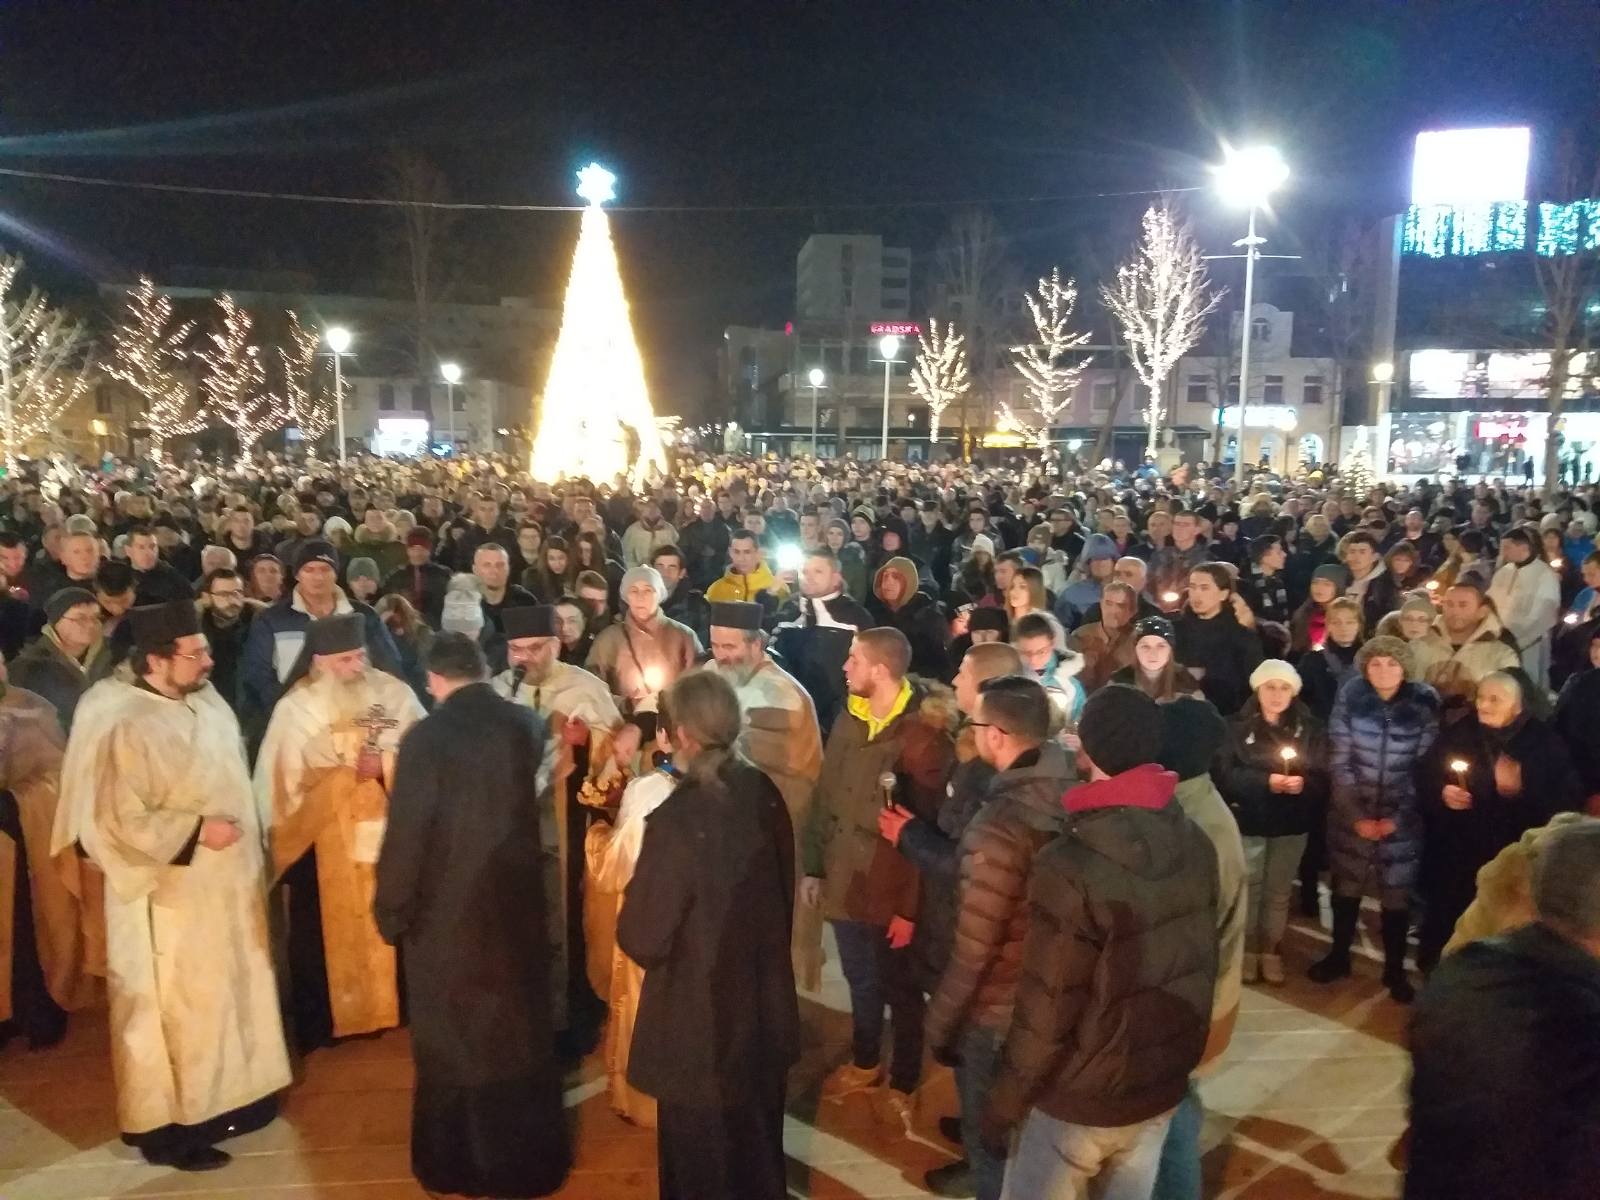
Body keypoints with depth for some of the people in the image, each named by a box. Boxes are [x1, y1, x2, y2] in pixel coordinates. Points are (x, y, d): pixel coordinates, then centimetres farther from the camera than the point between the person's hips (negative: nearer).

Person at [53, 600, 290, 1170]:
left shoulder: (205, 701, 2)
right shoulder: (126, 726, -22)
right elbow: (120, 820, -23)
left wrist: (245, 841, 14)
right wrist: (197, 831, -21)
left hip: (223, 884, 8)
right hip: (172, 894, -8)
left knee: (225, 992, 18)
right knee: (174, 1007, 5)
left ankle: (226, 1097, 33)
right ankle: (166, 1125, 19)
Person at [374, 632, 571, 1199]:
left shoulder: (427, 736, -19)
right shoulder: (527, 724, -5)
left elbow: (405, 833, -17)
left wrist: (391, 911, -5)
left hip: (446, 910, -4)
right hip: (517, 902, 4)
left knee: (452, 1038, 14)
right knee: (522, 1032, 19)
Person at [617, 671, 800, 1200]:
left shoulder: (677, 819, -29)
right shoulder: (765, 794, -9)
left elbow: (641, 938, -20)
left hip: (701, 1020, -6)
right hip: (764, 1003, 6)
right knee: (757, 1144, 27)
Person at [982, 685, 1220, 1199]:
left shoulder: (1071, 865, -28)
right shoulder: (1196, 844, -7)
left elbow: (1045, 1011, -22)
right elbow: (1202, 965, 4)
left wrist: (1003, 1101, -8)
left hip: (1078, 1099, -5)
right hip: (1163, 1085, 6)